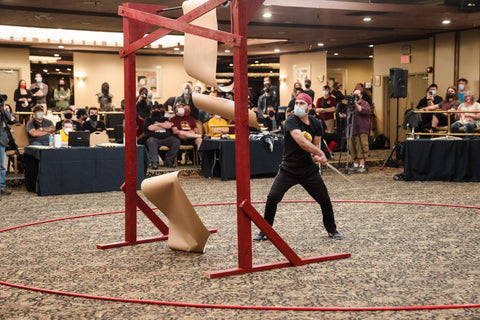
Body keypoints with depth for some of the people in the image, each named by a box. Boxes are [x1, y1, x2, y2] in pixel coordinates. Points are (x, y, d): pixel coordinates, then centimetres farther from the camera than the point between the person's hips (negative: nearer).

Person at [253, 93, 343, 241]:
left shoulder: (316, 124, 3)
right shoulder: (291, 121, -15)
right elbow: (301, 142, -27)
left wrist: (315, 156, -9)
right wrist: (321, 154, -20)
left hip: (309, 170, 4)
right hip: (288, 170, -4)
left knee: (325, 199, 6)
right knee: (272, 198, -12)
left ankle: (332, 230, 28)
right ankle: (264, 231, 6)